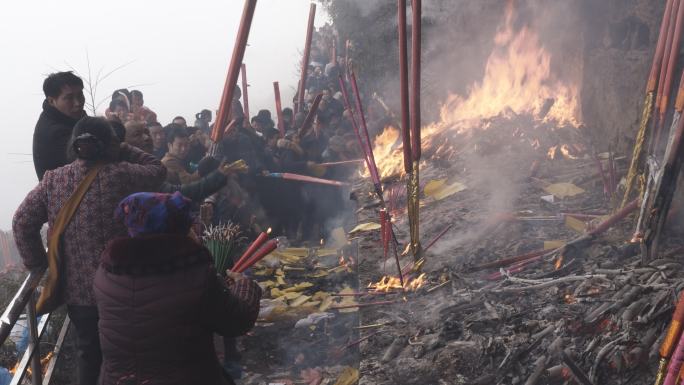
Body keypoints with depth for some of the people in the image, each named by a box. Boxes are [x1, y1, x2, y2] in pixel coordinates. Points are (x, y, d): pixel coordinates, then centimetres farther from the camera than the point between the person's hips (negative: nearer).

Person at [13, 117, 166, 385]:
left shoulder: (53, 180, -3)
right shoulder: (120, 175, -14)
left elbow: (22, 223, -4)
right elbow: (158, 170, 3)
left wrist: (37, 264, 5)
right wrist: (122, 150, 7)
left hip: (75, 287, 3)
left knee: (87, 350, 22)